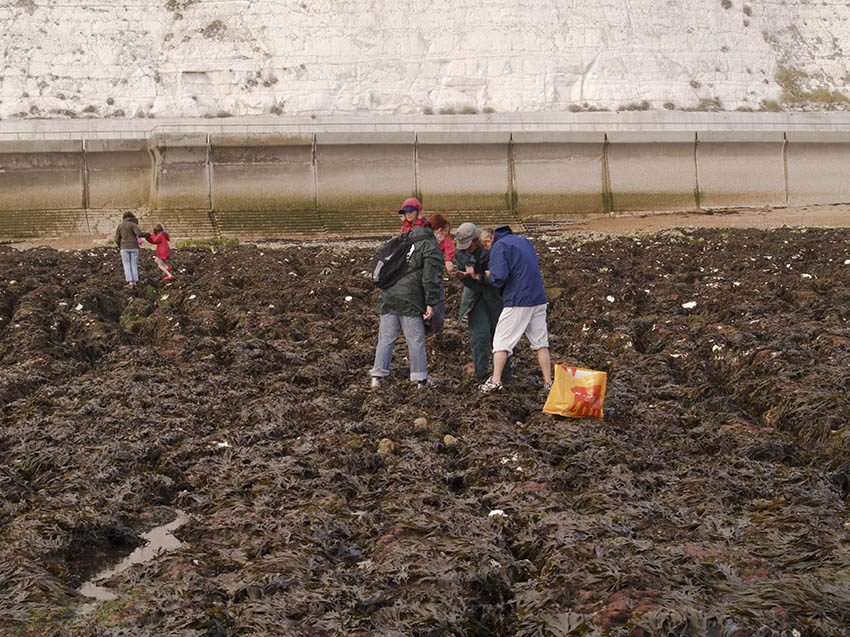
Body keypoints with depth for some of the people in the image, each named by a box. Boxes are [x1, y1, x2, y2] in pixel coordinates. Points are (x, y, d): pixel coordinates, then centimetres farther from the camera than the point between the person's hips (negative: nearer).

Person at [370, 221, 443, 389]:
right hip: (410, 299, -6)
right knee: (416, 340, 4)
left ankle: (378, 374, 4)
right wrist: (430, 304, -10)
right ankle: (421, 378, 11)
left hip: (387, 296, 6)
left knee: (386, 338, 9)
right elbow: (430, 278, -9)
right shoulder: (431, 247, 0)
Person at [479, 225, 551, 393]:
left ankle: (495, 380, -2)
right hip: (539, 299, 7)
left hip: (517, 301, -7)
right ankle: (548, 382, 11)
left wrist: (490, 276, 3)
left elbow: (499, 277, -20)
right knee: (541, 342, 12)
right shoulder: (523, 240, 17)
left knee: (502, 341, 3)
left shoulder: (499, 246, -7)